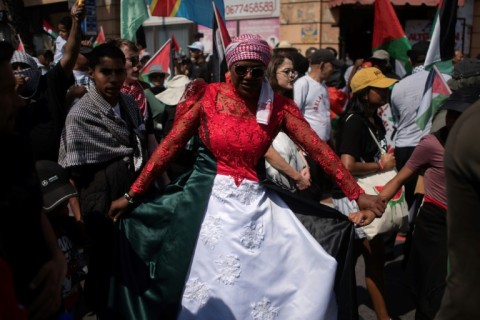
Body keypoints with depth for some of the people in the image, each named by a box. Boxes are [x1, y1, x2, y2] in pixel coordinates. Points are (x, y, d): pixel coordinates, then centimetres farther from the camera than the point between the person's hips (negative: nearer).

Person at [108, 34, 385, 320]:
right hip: (209, 199, -2)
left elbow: (319, 149, -5)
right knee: (210, 288, 7)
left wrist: (358, 195, -10)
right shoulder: (207, 97, -6)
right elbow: (169, 147, -6)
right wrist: (131, 196, -7)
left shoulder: (278, 107, -1)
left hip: (256, 203, 2)